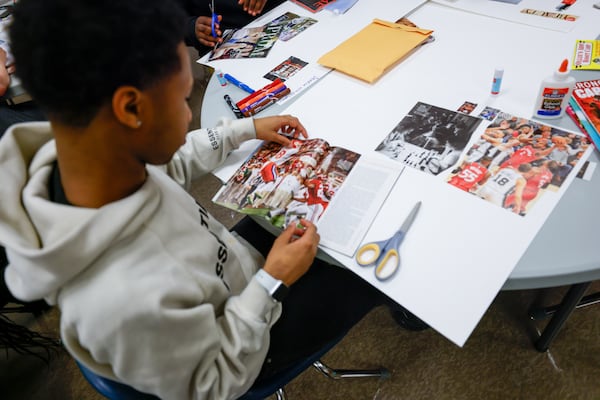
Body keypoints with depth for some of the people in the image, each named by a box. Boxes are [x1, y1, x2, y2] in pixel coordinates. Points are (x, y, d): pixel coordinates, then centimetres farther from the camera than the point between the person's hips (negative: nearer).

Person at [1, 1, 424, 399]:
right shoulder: (134, 301, -46)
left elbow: (165, 166, 0)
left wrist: (247, 129, 5)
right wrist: (273, 282, -27)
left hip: (231, 261, 6)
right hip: (250, 337, -5)